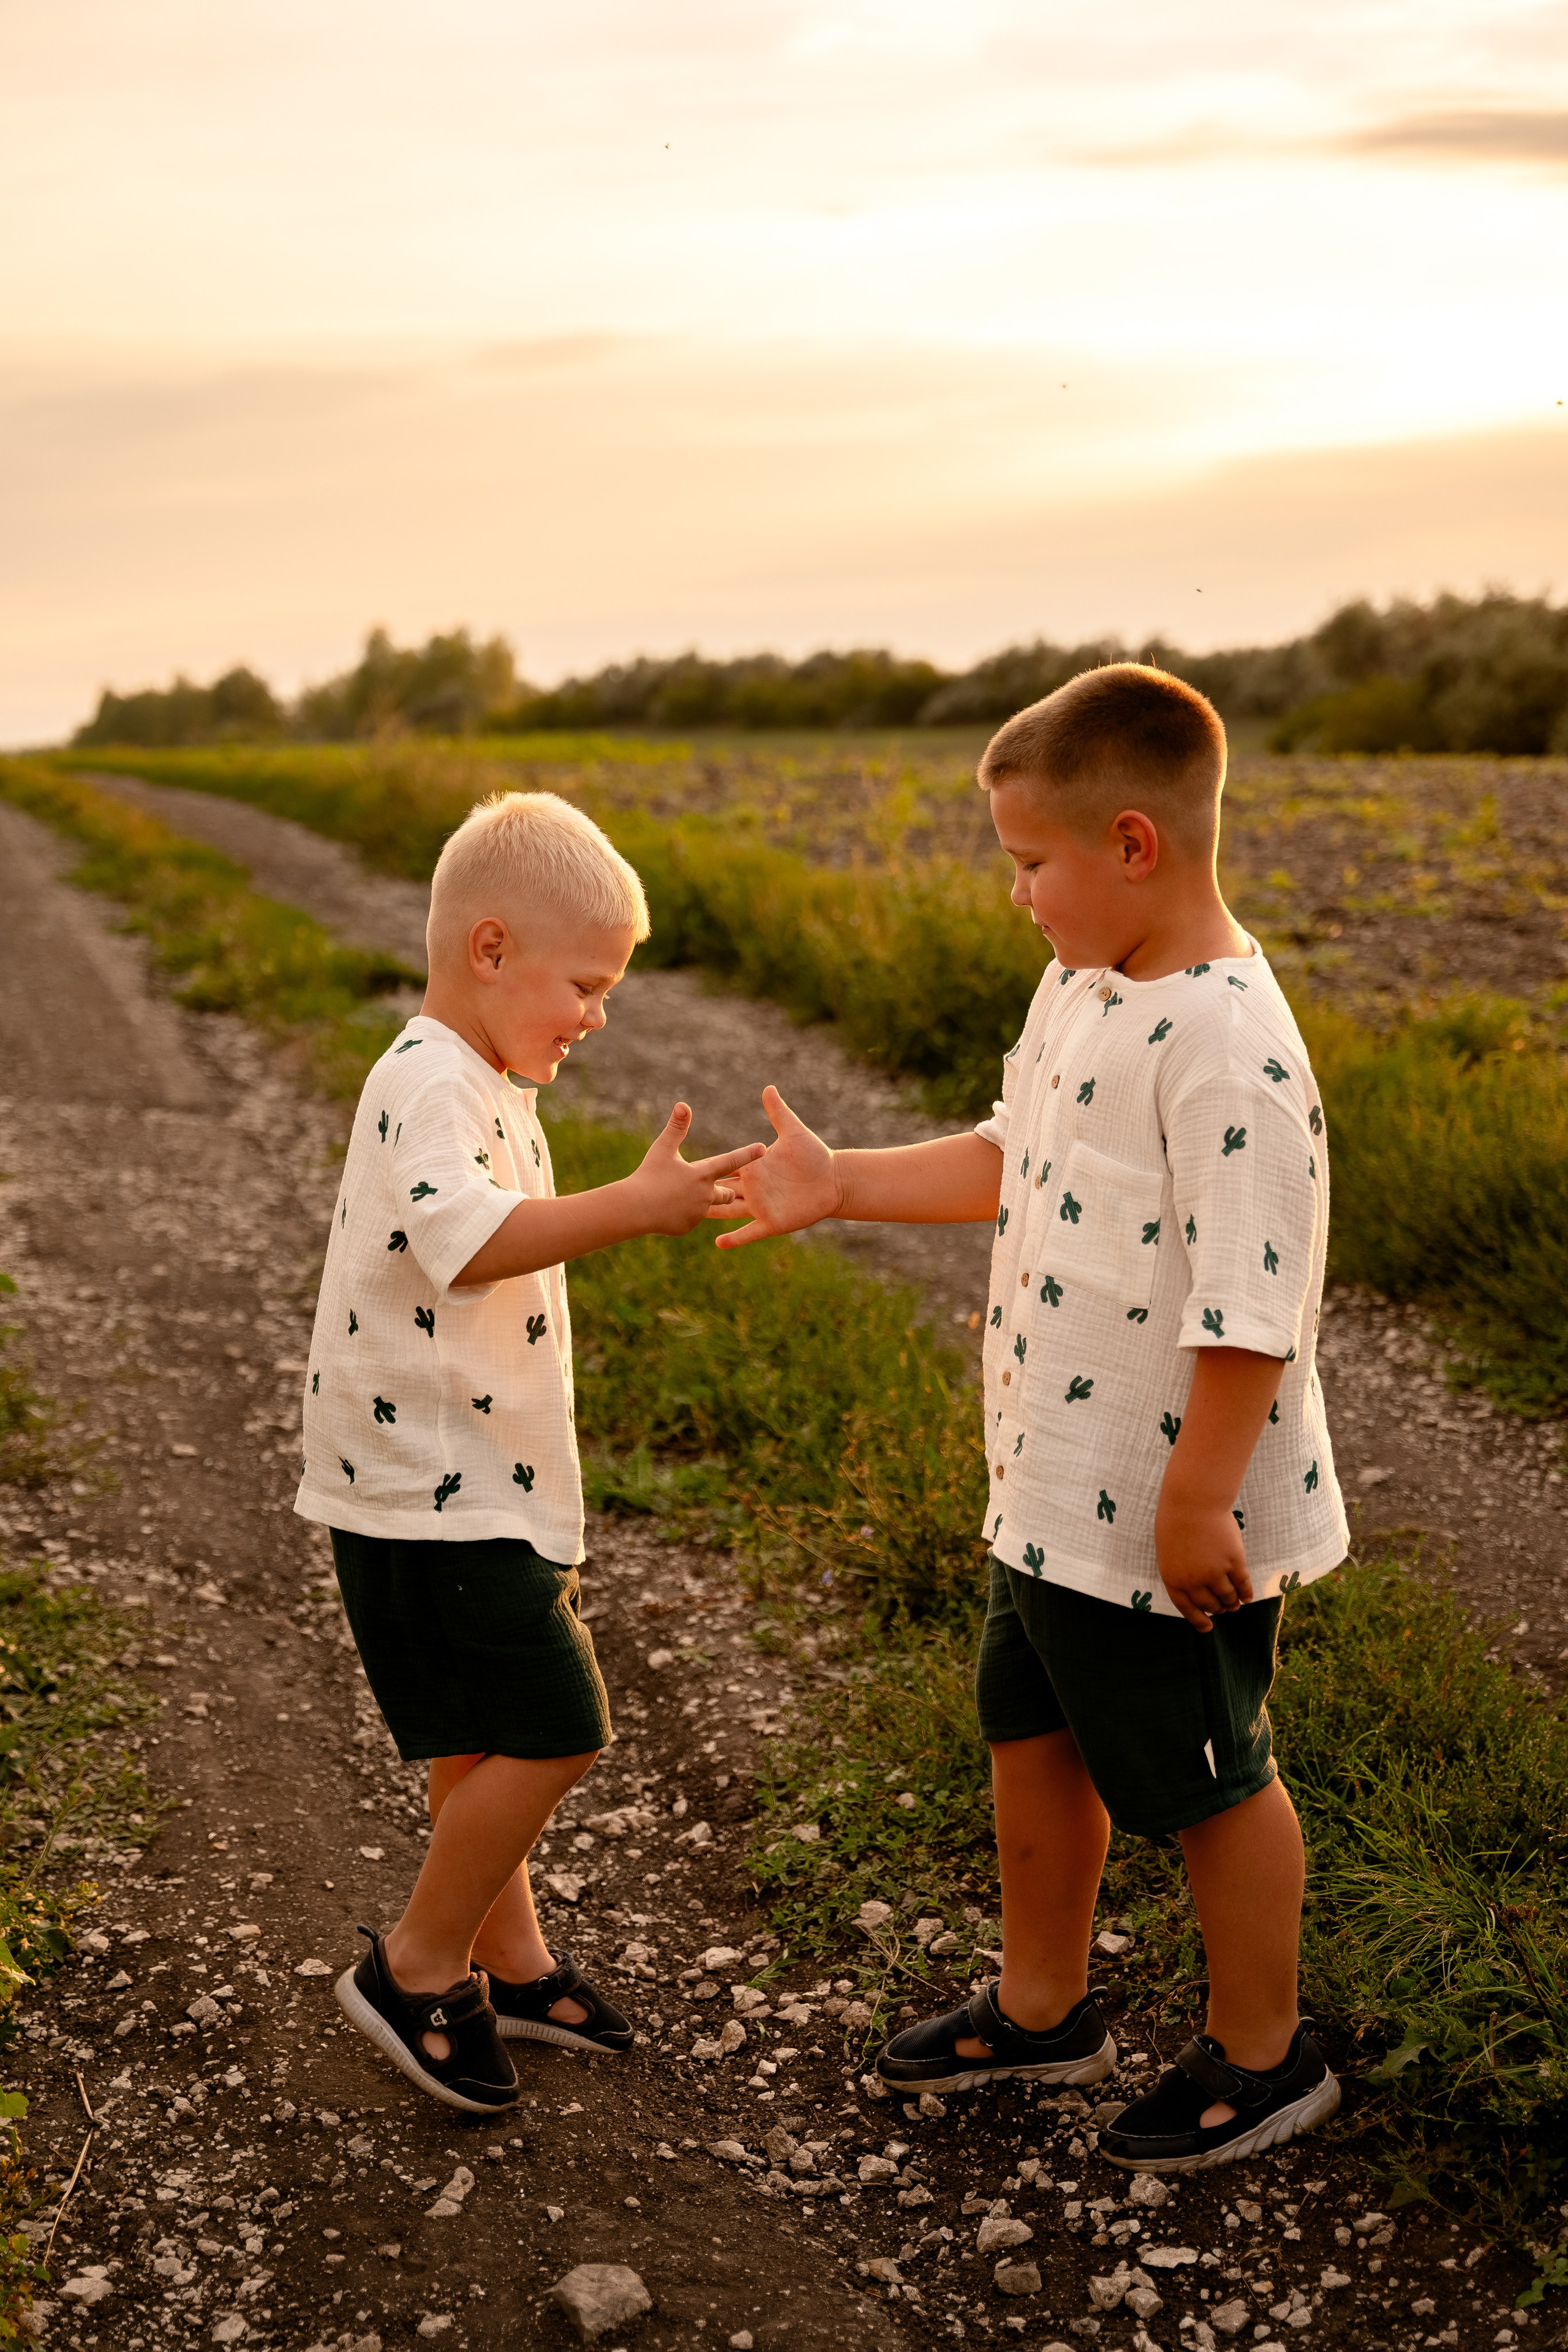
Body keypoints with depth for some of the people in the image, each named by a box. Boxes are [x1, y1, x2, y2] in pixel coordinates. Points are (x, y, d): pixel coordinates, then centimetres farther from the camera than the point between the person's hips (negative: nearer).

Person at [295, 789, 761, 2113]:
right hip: (431, 1497, -11)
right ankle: (416, 1971, 7)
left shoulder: (483, 1087, 15)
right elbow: (466, 1243, -39)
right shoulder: (431, 1085, -20)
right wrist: (633, 1208, -44)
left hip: (469, 1492, 11)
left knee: (487, 1742, 19)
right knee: (551, 1733, -9)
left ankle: (510, 1963, 33)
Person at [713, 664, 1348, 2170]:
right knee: (1034, 1732, 24)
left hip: (1167, 1519, -10)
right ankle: (1043, 2006, 46)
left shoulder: (1224, 1046, -27)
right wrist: (841, 1183, 8)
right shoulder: (1083, 989, 4)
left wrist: (1195, 1505, -23)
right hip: (1055, 1488, 10)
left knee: (1204, 1778, 11)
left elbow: (1251, 1309, -28)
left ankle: (1261, 2055, 35)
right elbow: (1012, 1159, 16)